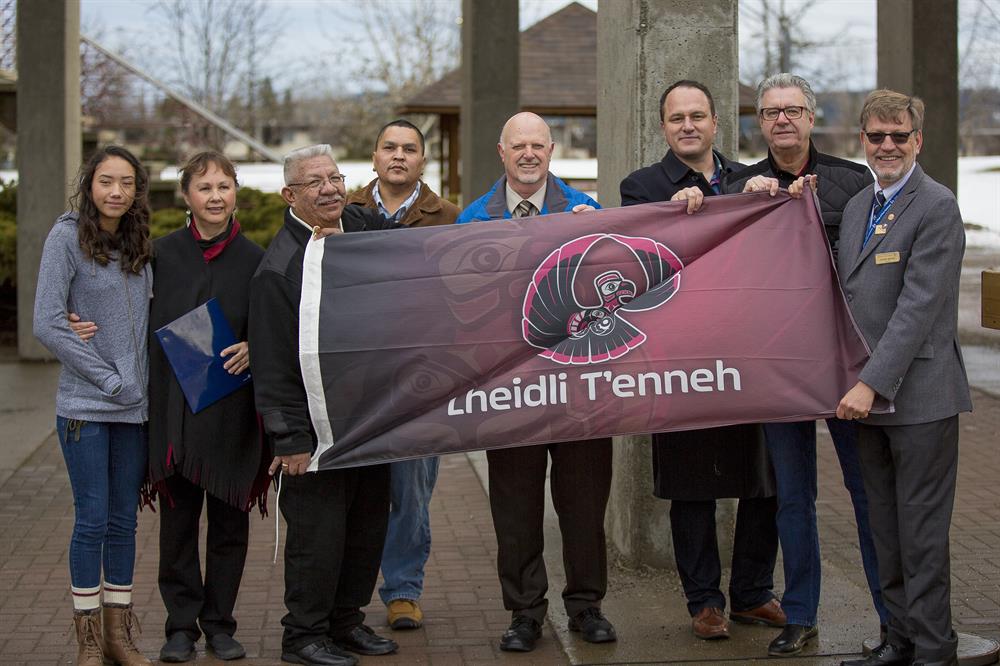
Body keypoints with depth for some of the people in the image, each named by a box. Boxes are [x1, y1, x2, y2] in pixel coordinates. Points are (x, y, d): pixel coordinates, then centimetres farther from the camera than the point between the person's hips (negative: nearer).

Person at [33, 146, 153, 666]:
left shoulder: (138, 244, 10)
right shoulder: (67, 237, -7)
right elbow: (46, 324, -13)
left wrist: (144, 380, 1)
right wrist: (109, 378, -11)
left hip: (135, 406, 5)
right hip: (85, 407, -5)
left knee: (124, 521, 9)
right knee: (92, 520, -2)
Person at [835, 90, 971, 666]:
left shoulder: (937, 207, -12)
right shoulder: (857, 206, 15)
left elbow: (919, 307, -18)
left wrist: (872, 383, -22)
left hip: (919, 394, -8)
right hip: (868, 396, 8)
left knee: (922, 531, -1)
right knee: (887, 529, 13)